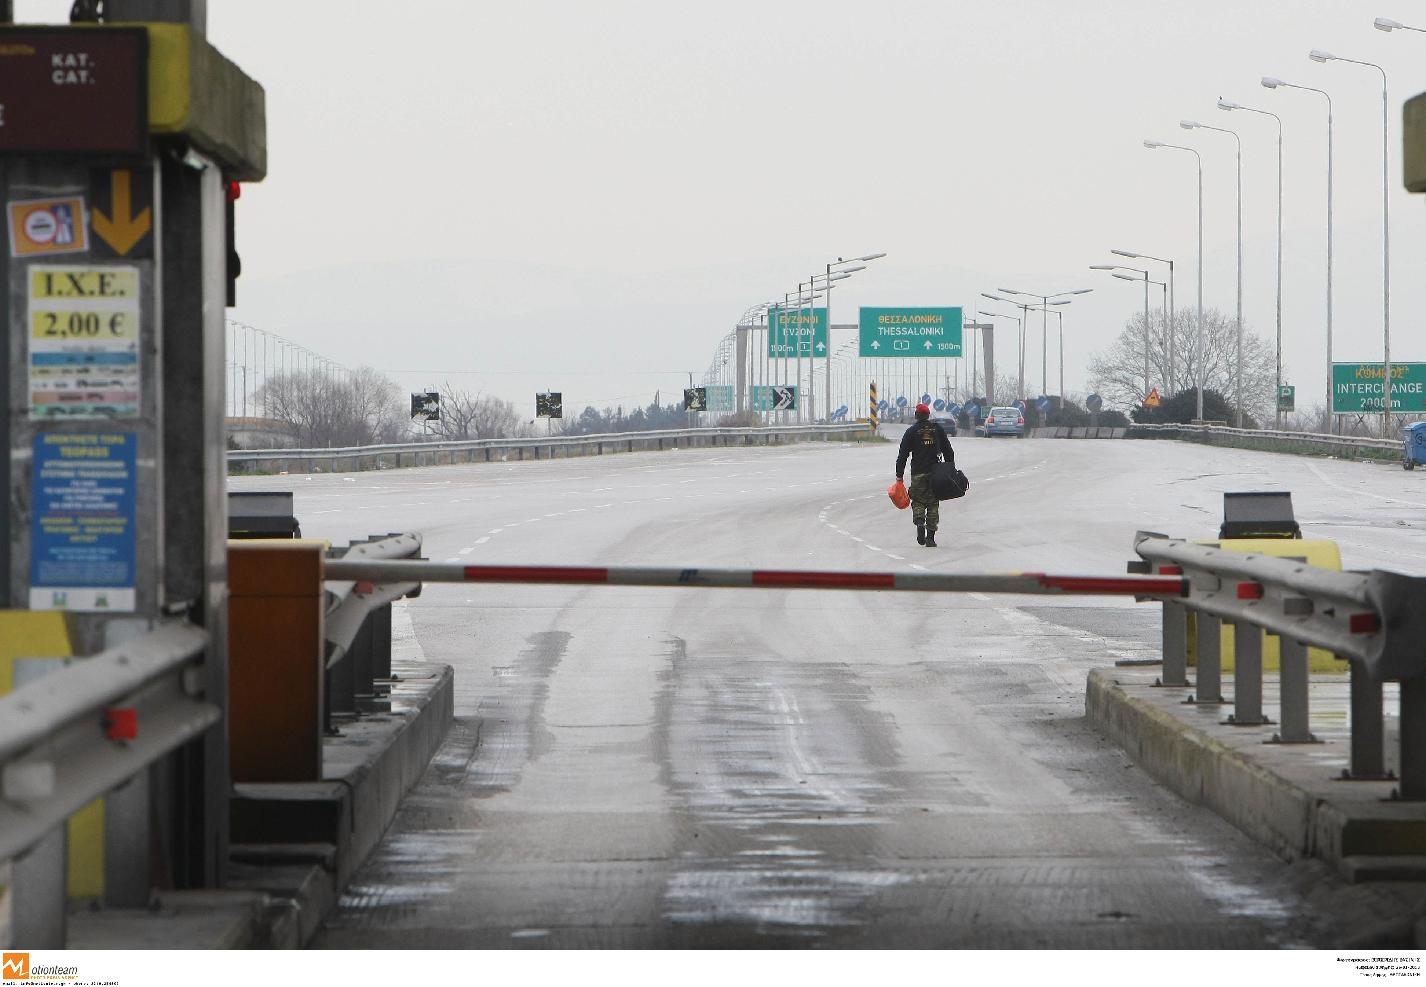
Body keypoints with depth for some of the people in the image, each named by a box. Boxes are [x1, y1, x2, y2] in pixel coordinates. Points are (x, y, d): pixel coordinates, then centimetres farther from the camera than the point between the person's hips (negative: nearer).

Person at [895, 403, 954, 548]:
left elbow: (902, 455, -2)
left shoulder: (912, 431, 0)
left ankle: (920, 524, -21)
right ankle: (931, 537, 4)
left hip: (918, 473, -2)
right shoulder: (938, 429, 8)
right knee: (933, 503, 7)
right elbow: (948, 450, 10)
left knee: (918, 501, 7)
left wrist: (899, 475, 2)